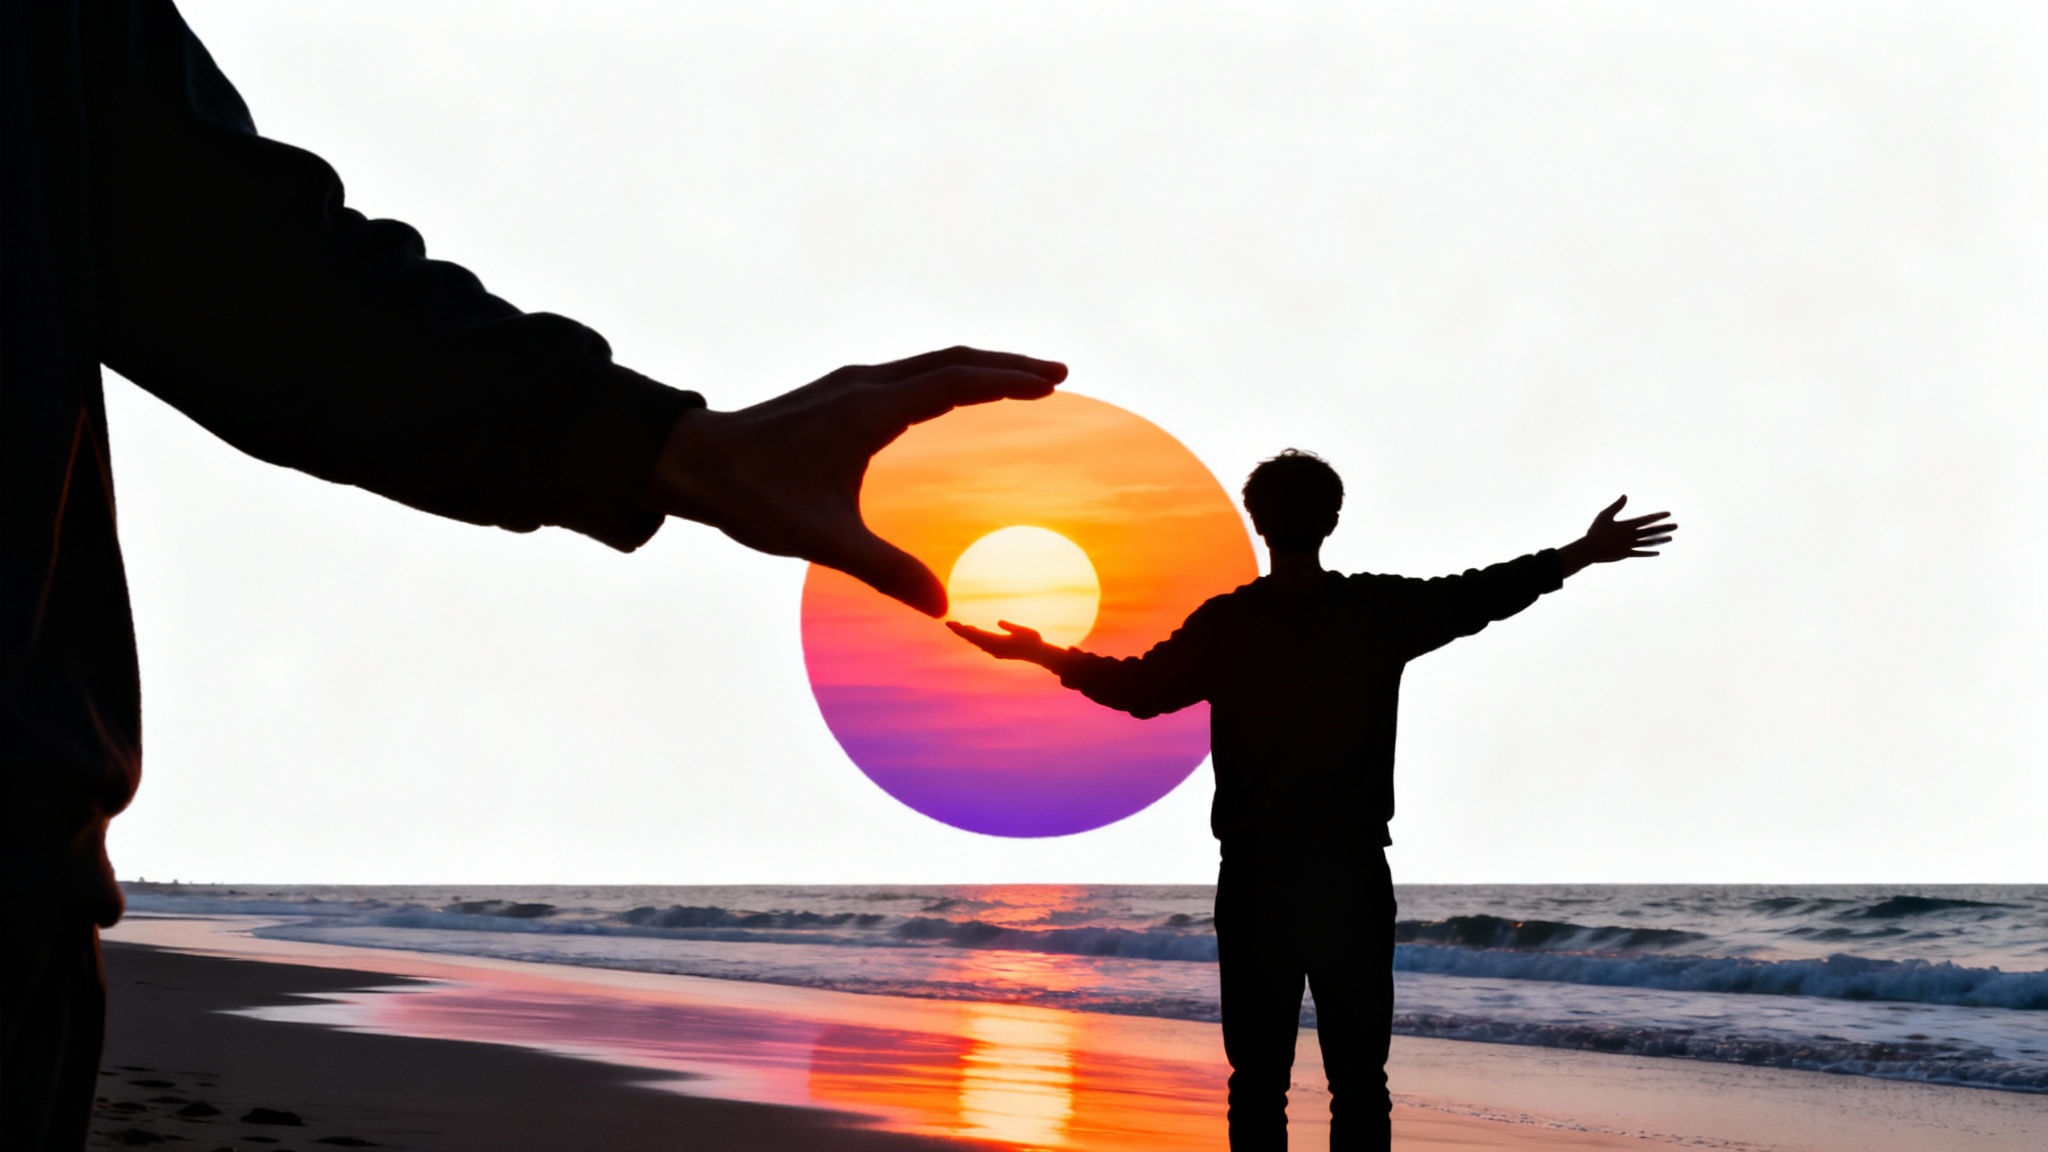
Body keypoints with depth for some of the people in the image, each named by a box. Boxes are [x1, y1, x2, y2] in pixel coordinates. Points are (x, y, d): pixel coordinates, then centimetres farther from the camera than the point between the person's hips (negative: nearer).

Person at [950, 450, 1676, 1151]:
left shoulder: (1225, 624, -5)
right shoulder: (1380, 609, -3)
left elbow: (1141, 688, 1)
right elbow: (1481, 595, 5)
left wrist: (1041, 654, 14)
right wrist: (1583, 554, 16)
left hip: (1256, 882, 0)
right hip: (1354, 880, 0)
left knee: (1258, 1077, 5)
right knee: (1358, 1078, 5)